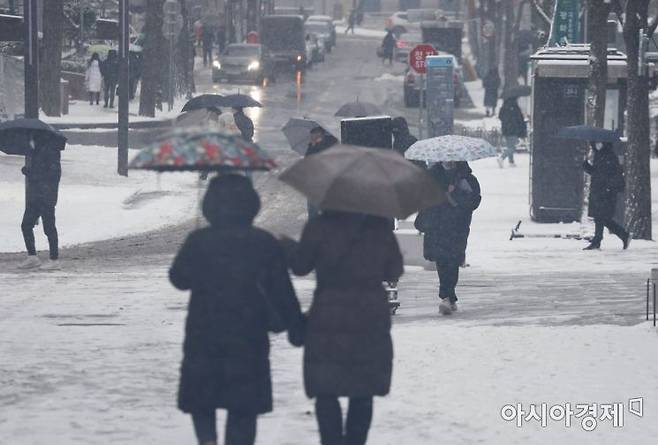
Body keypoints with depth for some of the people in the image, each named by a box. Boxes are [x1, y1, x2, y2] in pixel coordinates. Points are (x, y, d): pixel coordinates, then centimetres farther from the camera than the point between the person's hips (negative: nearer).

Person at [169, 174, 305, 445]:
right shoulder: (266, 245, -3)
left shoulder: (198, 242, -6)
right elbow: (283, 293, -1)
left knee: (200, 398, 13)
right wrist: (296, 328, 8)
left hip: (203, 336, 0)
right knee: (244, 407, 8)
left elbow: (179, 278, 7)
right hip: (249, 339, 1)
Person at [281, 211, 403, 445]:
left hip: (328, 321, -3)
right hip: (372, 321, 3)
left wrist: (288, 245, 22)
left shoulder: (318, 227, -8)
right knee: (363, 395, 11)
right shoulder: (380, 228, 1)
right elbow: (394, 272, 8)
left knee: (326, 393, 2)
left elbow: (300, 265, 3)